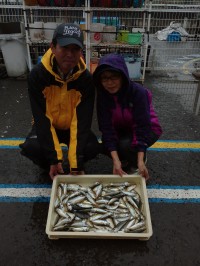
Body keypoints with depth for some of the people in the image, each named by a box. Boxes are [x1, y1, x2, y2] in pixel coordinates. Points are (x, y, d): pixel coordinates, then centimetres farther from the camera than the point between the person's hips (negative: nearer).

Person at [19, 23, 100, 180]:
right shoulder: (37, 75, -23)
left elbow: (83, 121, -25)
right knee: (31, 148, -29)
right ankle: (47, 165, 8)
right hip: (47, 125, 0)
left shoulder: (86, 79, -22)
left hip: (73, 126, 1)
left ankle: (73, 161, 11)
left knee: (92, 148, -25)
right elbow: (41, 118, -24)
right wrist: (53, 158, -29)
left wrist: (77, 163, -29)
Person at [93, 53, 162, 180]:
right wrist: (116, 160, -34)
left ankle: (138, 161, 3)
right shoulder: (102, 95, -18)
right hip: (122, 130, 4)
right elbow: (107, 127, -25)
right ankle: (126, 161, 10)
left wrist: (140, 162, -38)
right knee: (105, 146, -21)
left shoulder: (138, 92, -30)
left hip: (147, 129, -4)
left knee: (126, 145, -31)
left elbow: (142, 126, -32)